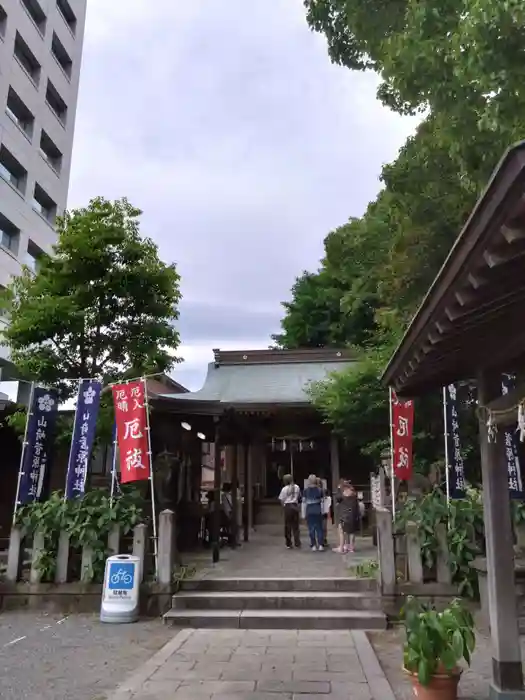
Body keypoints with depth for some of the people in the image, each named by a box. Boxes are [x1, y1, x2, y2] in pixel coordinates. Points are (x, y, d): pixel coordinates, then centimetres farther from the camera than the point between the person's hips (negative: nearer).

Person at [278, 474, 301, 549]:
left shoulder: (284, 489, -7)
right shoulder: (297, 487, 3)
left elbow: (281, 500, -3)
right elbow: (299, 497, 7)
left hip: (287, 507, -3)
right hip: (295, 506, 3)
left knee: (288, 525, 6)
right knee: (295, 525, 9)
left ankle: (289, 544, 8)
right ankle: (297, 542, 7)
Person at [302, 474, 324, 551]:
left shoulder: (306, 490, -3)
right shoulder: (320, 490, -1)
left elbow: (304, 502, -1)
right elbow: (321, 501, 0)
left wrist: (304, 513, 6)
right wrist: (322, 511, 6)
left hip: (309, 511, -1)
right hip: (318, 511, 1)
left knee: (311, 528, 6)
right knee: (319, 528, 8)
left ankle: (313, 545, 5)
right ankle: (320, 545, 3)